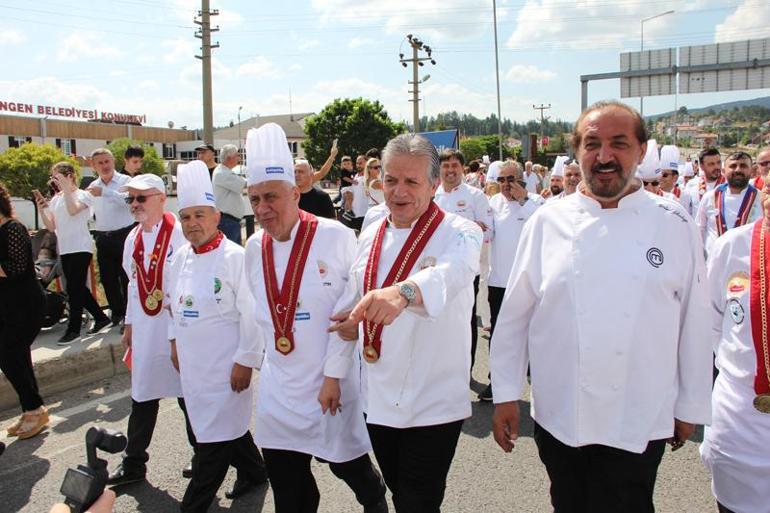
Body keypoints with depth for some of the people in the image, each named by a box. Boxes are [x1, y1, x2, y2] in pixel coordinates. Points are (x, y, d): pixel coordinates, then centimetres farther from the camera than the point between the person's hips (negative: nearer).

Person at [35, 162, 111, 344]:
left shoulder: (82, 195, -5)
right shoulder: (55, 199, 14)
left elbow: (73, 210, -27)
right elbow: (51, 227, 11)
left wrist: (67, 188, -26)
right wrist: (41, 210, -2)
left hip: (81, 248, -8)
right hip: (65, 250, 8)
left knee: (74, 289, -6)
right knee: (78, 288, 11)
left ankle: (73, 328, 3)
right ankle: (101, 318, 24)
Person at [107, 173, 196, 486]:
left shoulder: (180, 234, -14)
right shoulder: (133, 239, 8)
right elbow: (134, 284, 16)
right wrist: (129, 324, 18)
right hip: (144, 330, 6)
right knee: (142, 398, 15)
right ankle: (133, 465, 29)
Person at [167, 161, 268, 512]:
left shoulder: (234, 257, -17)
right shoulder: (181, 256, 6)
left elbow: (251, 314, -17)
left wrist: (245, 360, -16)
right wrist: (175, 341, 18)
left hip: (225, 363, -7)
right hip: (191, 360, 8)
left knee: (215, 434, 2)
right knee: (225, 425, 20)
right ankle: (254, 472, 42)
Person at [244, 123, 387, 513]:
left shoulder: (335, 236, -14)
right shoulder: (254, 247, 2)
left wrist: (334, 375, -15)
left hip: (333, 382, -5)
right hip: (278, 389, 5)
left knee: (346, 463, 12)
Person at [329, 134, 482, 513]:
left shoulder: (460, 233, -11)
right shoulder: (371, 236, 7)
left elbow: (450, 273, -35)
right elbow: (353, 298, 16)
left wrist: (404, 292, -55)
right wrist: (350, 324, -7)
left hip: (433, 405, -5)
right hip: (379, 399, 5)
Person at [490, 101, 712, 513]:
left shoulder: (674, 225, -4)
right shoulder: (547, 223, -4)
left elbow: (694, 322, 1)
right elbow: (514, 315, 0)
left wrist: (690, 406, 6)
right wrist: (505, 394, 1)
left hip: (640, 423, -1)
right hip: (558, 416, 1)